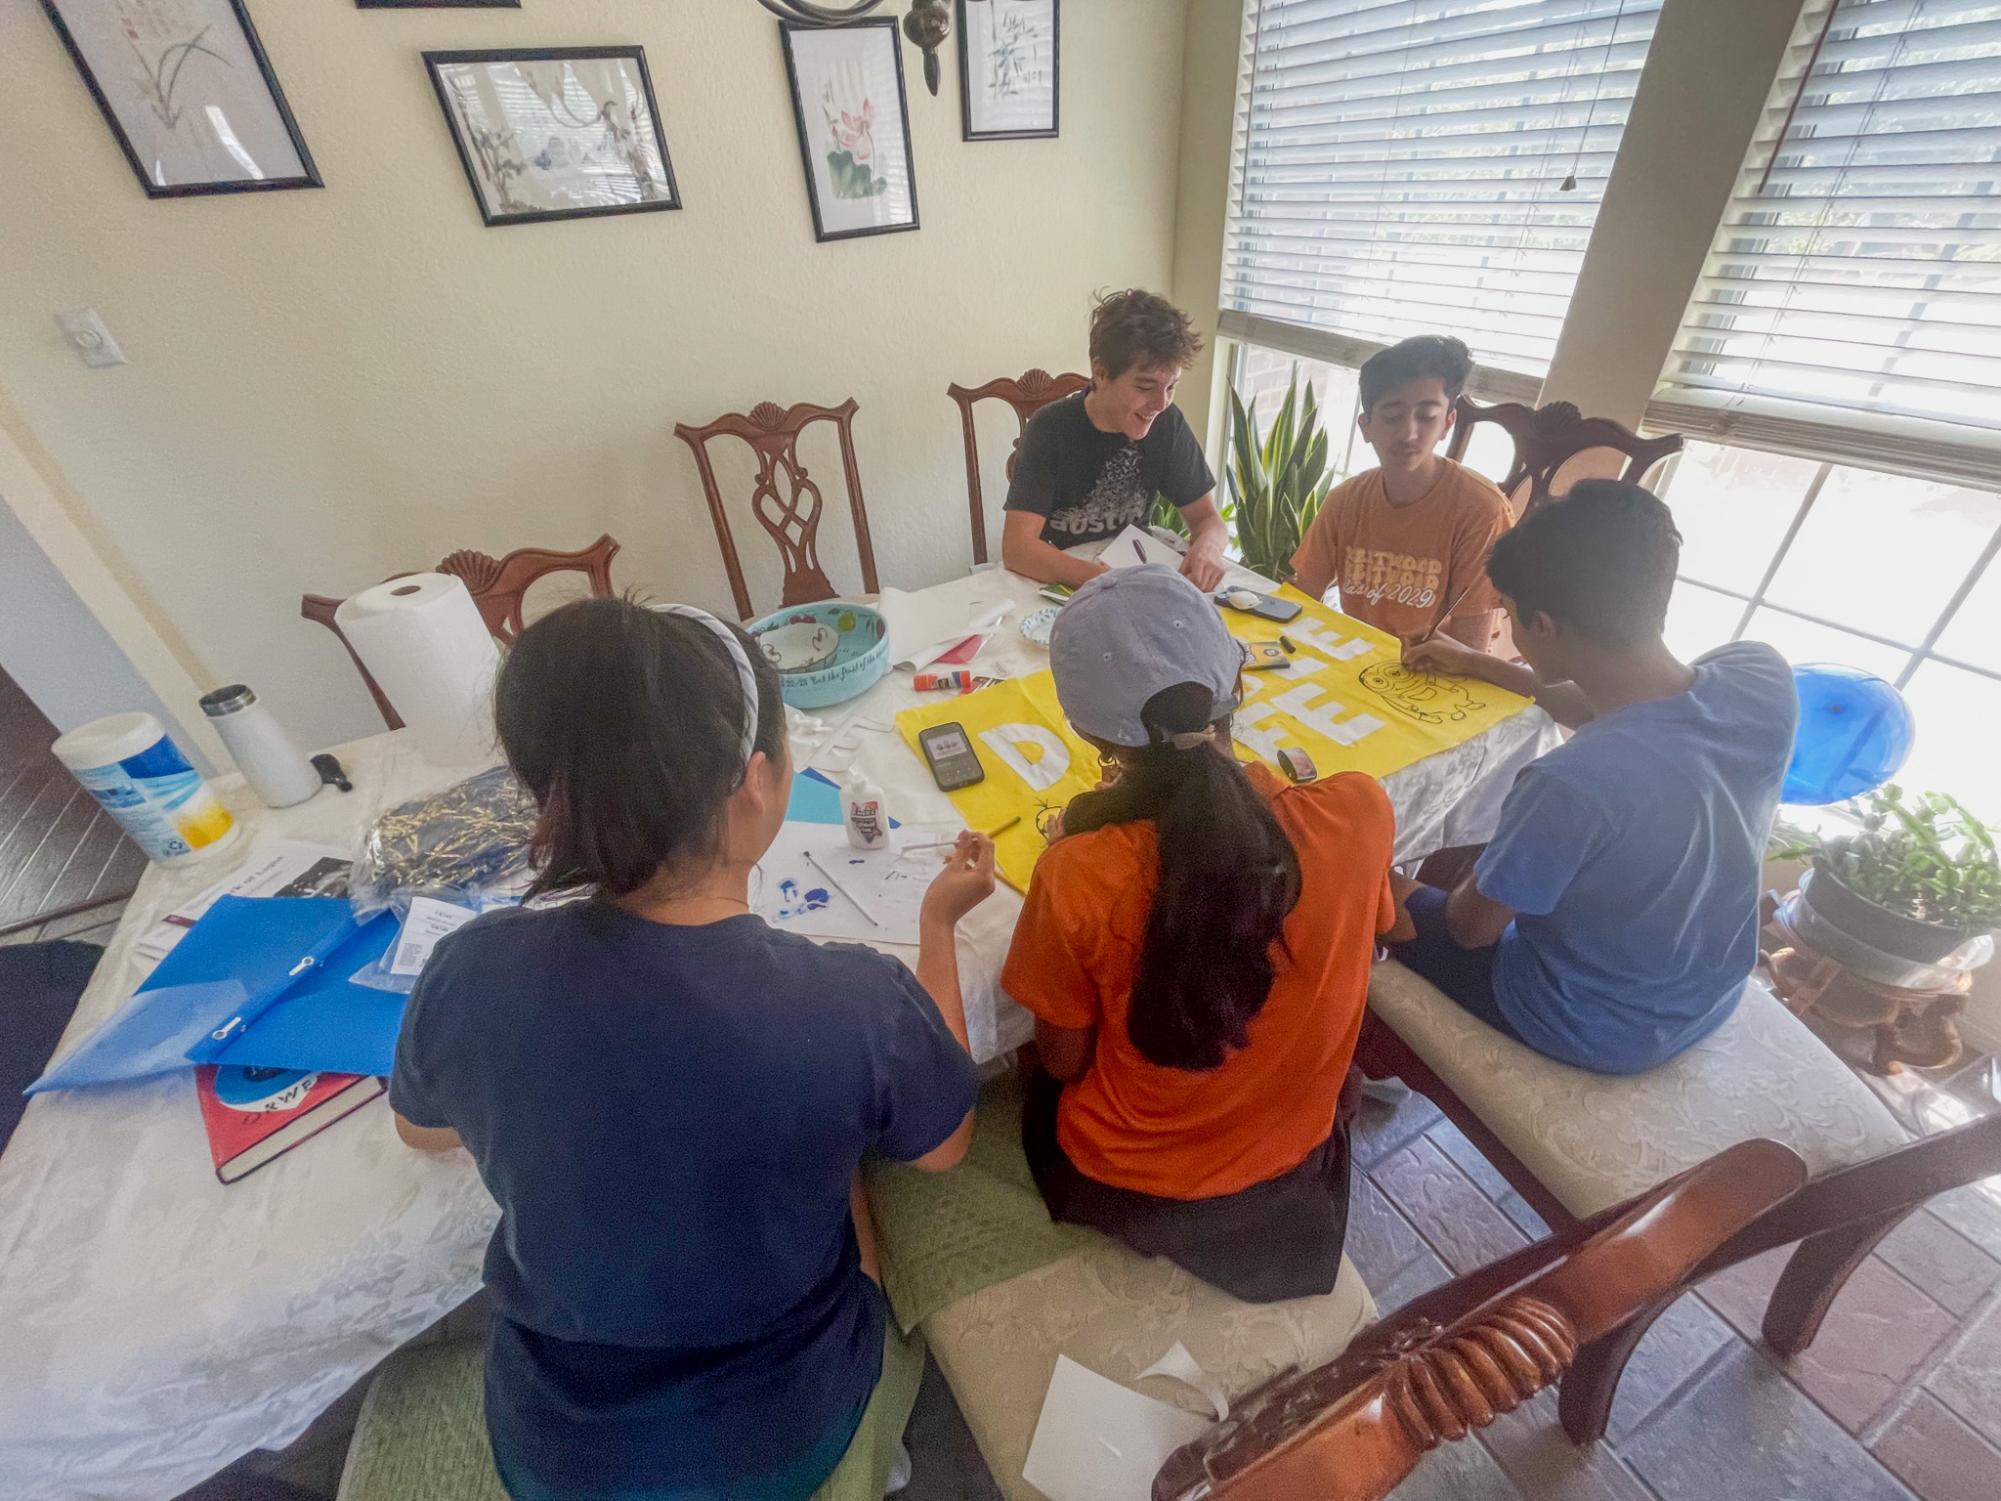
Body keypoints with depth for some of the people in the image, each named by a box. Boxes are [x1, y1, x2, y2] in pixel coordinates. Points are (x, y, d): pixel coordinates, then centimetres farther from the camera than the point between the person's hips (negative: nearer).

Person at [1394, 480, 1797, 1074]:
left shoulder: (1571, 784, -41)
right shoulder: (1762, 675, -19)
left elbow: (1471, 927, -23)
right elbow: (1636, 718, 5)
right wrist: (1477, 664, 11)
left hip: (1593, 1032, -6)